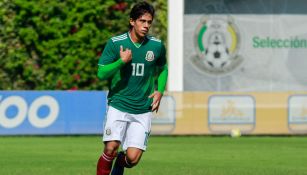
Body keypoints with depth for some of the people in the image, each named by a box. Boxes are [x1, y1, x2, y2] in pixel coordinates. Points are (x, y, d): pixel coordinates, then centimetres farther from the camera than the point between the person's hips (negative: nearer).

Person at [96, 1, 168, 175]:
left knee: (133, 158, -6)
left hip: (143, 110, 2)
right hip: (118, 106, -2)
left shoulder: (157, 46, 2)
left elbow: (162, 69, 21)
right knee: (111, 149, -20)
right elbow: (101, 73, -6)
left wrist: (160, 91, 5)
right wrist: (121, 61, -20)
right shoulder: (115, 43, -6)